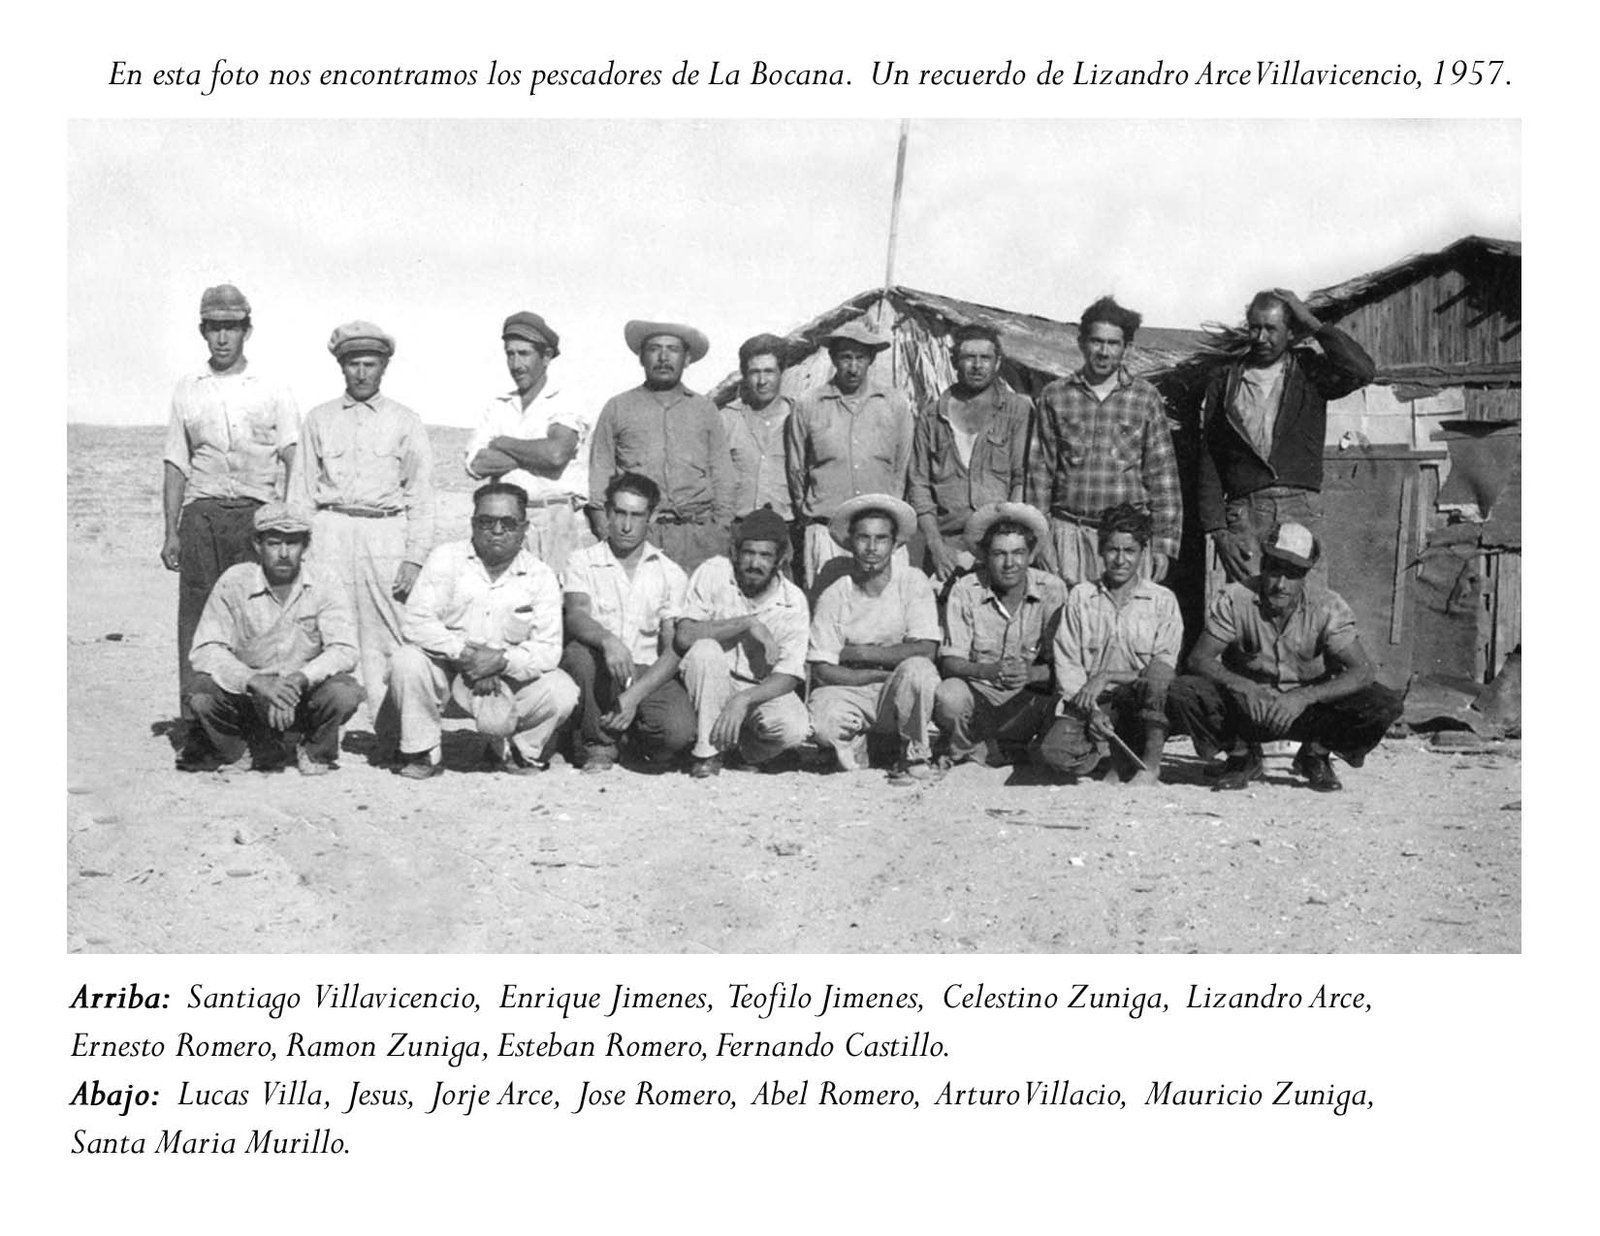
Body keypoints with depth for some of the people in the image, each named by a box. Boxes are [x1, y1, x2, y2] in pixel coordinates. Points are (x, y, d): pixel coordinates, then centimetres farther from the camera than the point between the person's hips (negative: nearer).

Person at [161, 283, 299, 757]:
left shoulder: (272, 391, 9)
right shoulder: (187, 391, 14)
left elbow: (294, 461, 6)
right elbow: (175, 464, 14)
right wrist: (170, 532, 7)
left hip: (258, 511, -1)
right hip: (202, 513, 2)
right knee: (197, 617, -4)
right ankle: (198, 724, -2)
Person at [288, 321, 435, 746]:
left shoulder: (405, 422, 11)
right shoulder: (319, 419, 16)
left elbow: (420, 495, 7)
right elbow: (302, 489, 15)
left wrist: (415, 557, -3)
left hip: (386, 534, -1)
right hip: (330, 530, 1)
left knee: (384, 636, -6)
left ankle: (392, 735, -3)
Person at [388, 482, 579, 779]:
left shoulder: (541, 577, -1)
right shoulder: (446, 559, -3)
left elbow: (548, 649, -8)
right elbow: (415, 622, -13)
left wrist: (501, 660, -27)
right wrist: (465, 653, -23)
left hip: (506, 679, 1)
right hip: (447, 671, 0)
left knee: (562, 694, -26)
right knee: (405, 661, -31)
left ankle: (520, 753, 9)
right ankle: (423, 754, -8)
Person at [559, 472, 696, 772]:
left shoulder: (671, 574, 7)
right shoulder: (582, 562, 6)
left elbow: (674, 650, -1)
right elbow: (576, 618, -13)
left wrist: (635, 695, -16)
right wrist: (608, 640, -37)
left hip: (649, 674, 1)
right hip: (599, 676, -1)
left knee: (679, 733, -29)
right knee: (578, 653, -35)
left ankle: (635, 735, 10)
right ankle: (596, 743, -10)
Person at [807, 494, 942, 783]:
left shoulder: (914, 583, -6)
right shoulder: (833, 596, -5)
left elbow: (925, 651, -15)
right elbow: (822, 670, -8)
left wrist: (859, 653, -15)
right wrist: (883, 674, -18)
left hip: (900, 694, 1)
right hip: (850, 691, 0)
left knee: (917, 669, -33)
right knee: (824, 723, -33)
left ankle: (916, 755, -9)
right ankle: (854, 743, 5)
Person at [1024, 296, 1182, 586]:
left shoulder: (1146, 397, 6)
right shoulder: (1054, 396, 7)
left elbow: (1163, 474, 6)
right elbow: (1039, 470, 8)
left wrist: (1164, 543, 0)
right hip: (1069, 531, 0)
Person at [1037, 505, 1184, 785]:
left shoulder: (1162, 600, 3)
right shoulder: (1080, 597, 8)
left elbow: (1162, 670, -5)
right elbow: (1066, 665, 2)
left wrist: (1106, 677, -15)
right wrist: (1090, 711, -13)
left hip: (1141, 707, -1)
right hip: (1088, 704, 2)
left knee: (1156, 680, -35)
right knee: (1053, 752, -27)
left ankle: (1151, 763, -20)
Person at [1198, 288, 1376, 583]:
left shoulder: (1309, 371, 12)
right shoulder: (1224, 382, 13)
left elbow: (1363, 371, -8)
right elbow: (1208, 462, 10)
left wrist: (1314, 325, 0)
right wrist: (1217, 531, 0)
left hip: (1301, 508, 0)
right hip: (1244, 511, 0)